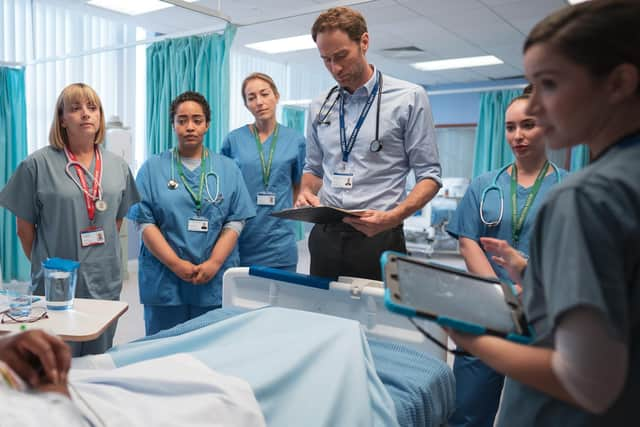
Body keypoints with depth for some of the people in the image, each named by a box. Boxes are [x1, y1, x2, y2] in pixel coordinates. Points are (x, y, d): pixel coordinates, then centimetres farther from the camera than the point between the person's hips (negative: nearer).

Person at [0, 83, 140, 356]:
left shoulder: (118, 166, 5)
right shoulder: (38, 164, -7)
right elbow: (25, 228, -1)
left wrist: (102, 260, 10)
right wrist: (44, 264, 6)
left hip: (106, 284, 4)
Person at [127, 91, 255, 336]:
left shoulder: (228, 169, 8)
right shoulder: (153, 168, 5)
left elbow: (235, 222, 2)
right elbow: (145, 223, -2)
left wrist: (213, 264, -11)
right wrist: (176, 264, -12)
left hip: (215, 282, 1)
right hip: (164, 281, -1)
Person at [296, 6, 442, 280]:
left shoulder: (409, 98, -3)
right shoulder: (319, 108, 10)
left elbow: (429, 175, -5)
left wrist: (392, 217, -21)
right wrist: (306, 193, -3)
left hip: (378, 238, -4)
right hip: (325, 236, 4)